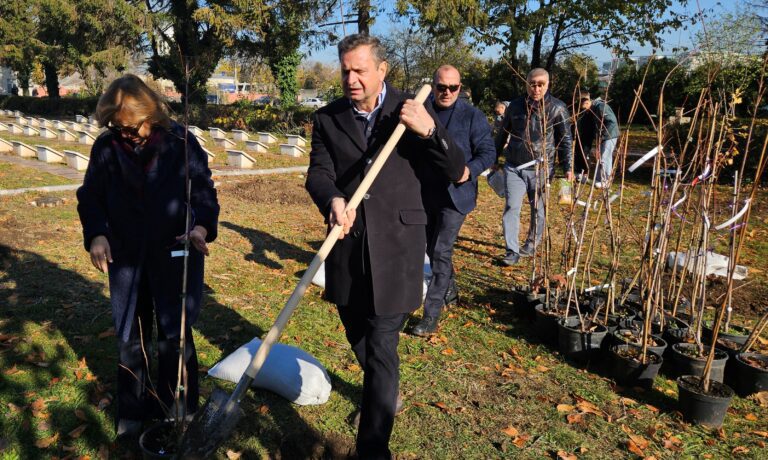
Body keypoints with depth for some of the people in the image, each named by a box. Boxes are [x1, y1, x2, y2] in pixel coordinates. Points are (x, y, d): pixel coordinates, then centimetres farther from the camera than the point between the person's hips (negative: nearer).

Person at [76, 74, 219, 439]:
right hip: (126, 259, 3)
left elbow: (204, 191, -5)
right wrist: (96, 234, -13)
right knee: (130, 337, 14)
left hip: (174, 258, -2)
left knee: (174, 337, 9)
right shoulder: (105, 148, -2)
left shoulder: (180, 142, -9)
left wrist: (201, 226, -23)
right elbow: (90, 197, 4)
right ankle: (132, 412, 34)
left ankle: (178, 411, 29)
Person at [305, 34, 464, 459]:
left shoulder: (410, 111, -1)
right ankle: (382, 393, 50)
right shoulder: (327, 118, 5)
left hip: (394, 248, -3)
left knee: (381, 349, -3)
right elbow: (318, 173, -7)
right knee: (359, 340, 21)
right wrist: (333, 200, -30)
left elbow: (456, 172, -5)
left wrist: (429, 131, -23)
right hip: (347, 248, 4)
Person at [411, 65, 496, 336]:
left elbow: (488, 152, -5)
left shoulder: (472, 116, -6)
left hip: (455, 194, -5)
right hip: (426, 194, 5)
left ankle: (431, 315, -2)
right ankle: (449, 290, 42)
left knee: (441, 252, -9)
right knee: (433, 248, 17)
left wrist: (470, 169, -24)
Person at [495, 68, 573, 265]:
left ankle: (531, 245, 28)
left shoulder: (557, 108, -4)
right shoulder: (515, 105, 4)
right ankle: (512, 251, -1)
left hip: (541, 168, -1)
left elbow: (565, 140, -1)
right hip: (514, 166, 2)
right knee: (511, 207, -6)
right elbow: (503, 134, 15)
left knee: (538, 209, 9)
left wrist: (567, 167, -6)